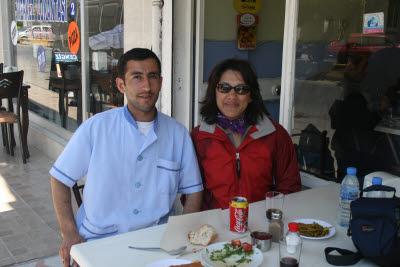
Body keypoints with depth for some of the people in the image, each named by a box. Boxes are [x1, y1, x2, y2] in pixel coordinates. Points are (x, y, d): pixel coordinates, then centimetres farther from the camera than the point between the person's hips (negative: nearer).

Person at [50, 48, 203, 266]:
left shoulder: (178, 134, 4)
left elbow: (193, 191, 10)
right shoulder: (95, 128, -2)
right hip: (97, 242, -1)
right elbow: (60, 179, 4)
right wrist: (70, 234, -6)